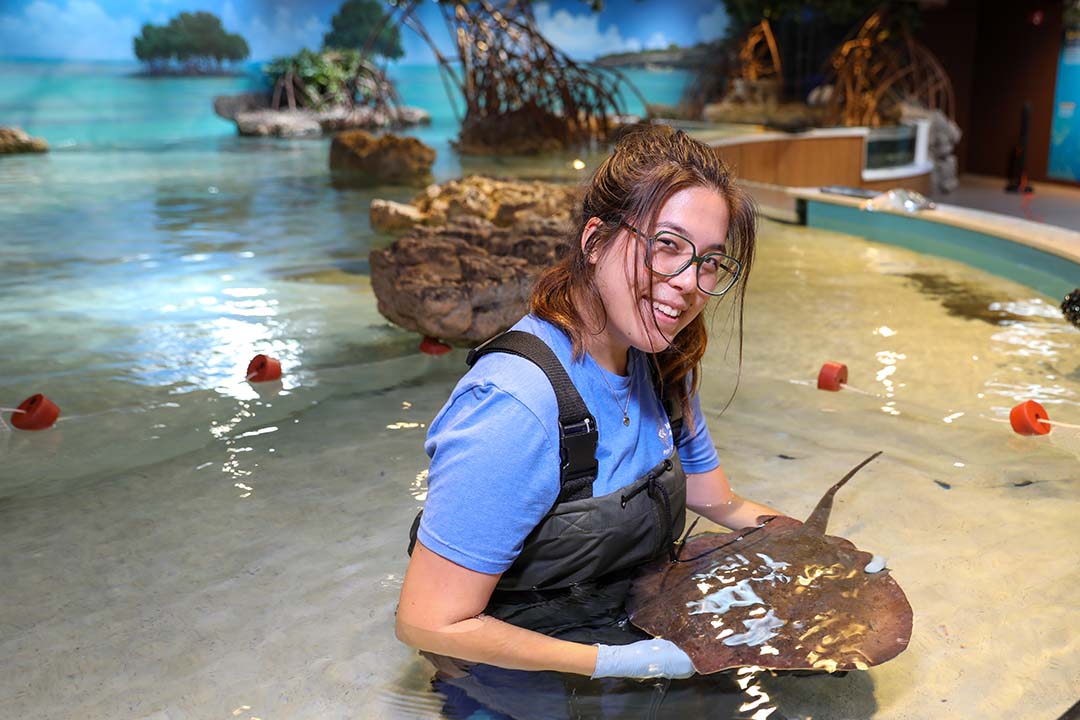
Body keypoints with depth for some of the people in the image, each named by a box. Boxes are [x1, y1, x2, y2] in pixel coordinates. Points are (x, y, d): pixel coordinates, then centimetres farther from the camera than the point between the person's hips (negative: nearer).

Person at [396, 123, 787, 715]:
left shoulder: (659, 365, -7)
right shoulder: (516, 406, -33)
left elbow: (719, 502, 6)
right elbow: (430, 624, -28)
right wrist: (616, 663, -26)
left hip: (630, 610, 7)